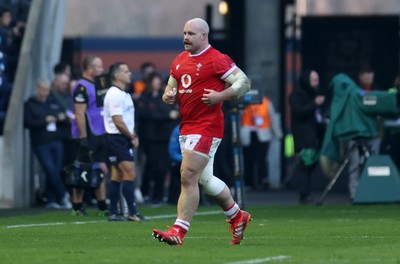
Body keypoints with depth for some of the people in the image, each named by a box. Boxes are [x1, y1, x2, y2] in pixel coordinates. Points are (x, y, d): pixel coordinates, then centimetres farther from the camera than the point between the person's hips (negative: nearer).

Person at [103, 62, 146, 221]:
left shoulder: (124, 94, 18)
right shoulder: (114, 94, -14)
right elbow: (118, 121, -19)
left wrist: (133, 136, 6)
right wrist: (132, 137, -10)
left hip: (124, 139, 10)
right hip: (117, 139, -10)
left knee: (117, 175, 10)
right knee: (130, 173, -14)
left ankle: (113, 213, 12)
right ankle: (132, 212, -16)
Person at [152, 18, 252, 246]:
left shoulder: (216, 60, -9)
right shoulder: (179, 61, 15)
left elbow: (244, 82, -10)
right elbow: (170, 90, 25)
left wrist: (220, 96, -23)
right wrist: (168, 96, 1)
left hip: (206, 128, -9)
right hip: (187, 127, 9)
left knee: (188, 178, -14)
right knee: (205, 179, 16)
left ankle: (179, 231, -13)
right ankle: (238, 216, 34)